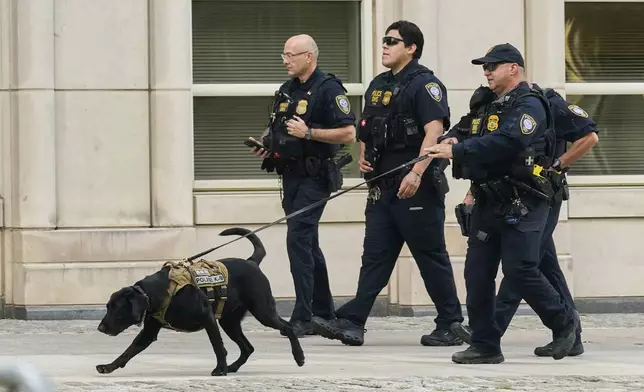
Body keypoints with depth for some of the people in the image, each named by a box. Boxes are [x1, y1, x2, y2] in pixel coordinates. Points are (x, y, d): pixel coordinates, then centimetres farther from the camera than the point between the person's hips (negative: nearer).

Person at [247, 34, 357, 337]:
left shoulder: (328, 89, -11)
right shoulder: (287, 90, 15)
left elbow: (349, 133, -17)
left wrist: (309, 133, -22)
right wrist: (266, 145, 8)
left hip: (315, 177, -9)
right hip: (291, 175, 9)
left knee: (298, 240, -17)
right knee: (308, 245, 14)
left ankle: (303, 317, -17)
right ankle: (324, 313, 24)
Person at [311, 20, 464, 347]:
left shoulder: (424, 84, -10)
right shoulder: (378, 86, 17)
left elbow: (435, 130, -21)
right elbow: (366, 130, 29)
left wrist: (416, 173, -29)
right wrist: (363, 157, 10)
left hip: (417, 187, -8)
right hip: (383, 186, 8)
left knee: (431, 257, -1)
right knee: (374, 255, 4)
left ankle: (450, 326, 7)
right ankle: (352, 322, -1)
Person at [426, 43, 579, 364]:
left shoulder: (529, 105, -10)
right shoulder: (489, 105, 21)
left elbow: (507, 142, -25)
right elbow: (479, 142, 21)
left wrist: (458, 151, -25)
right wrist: (457, 145, -3)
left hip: (523, 205, -9)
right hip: (488, 202, 9)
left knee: (519, 270, -14)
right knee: (477, 273, 2)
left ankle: (563, 321, 7)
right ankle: (485, 345, 7)